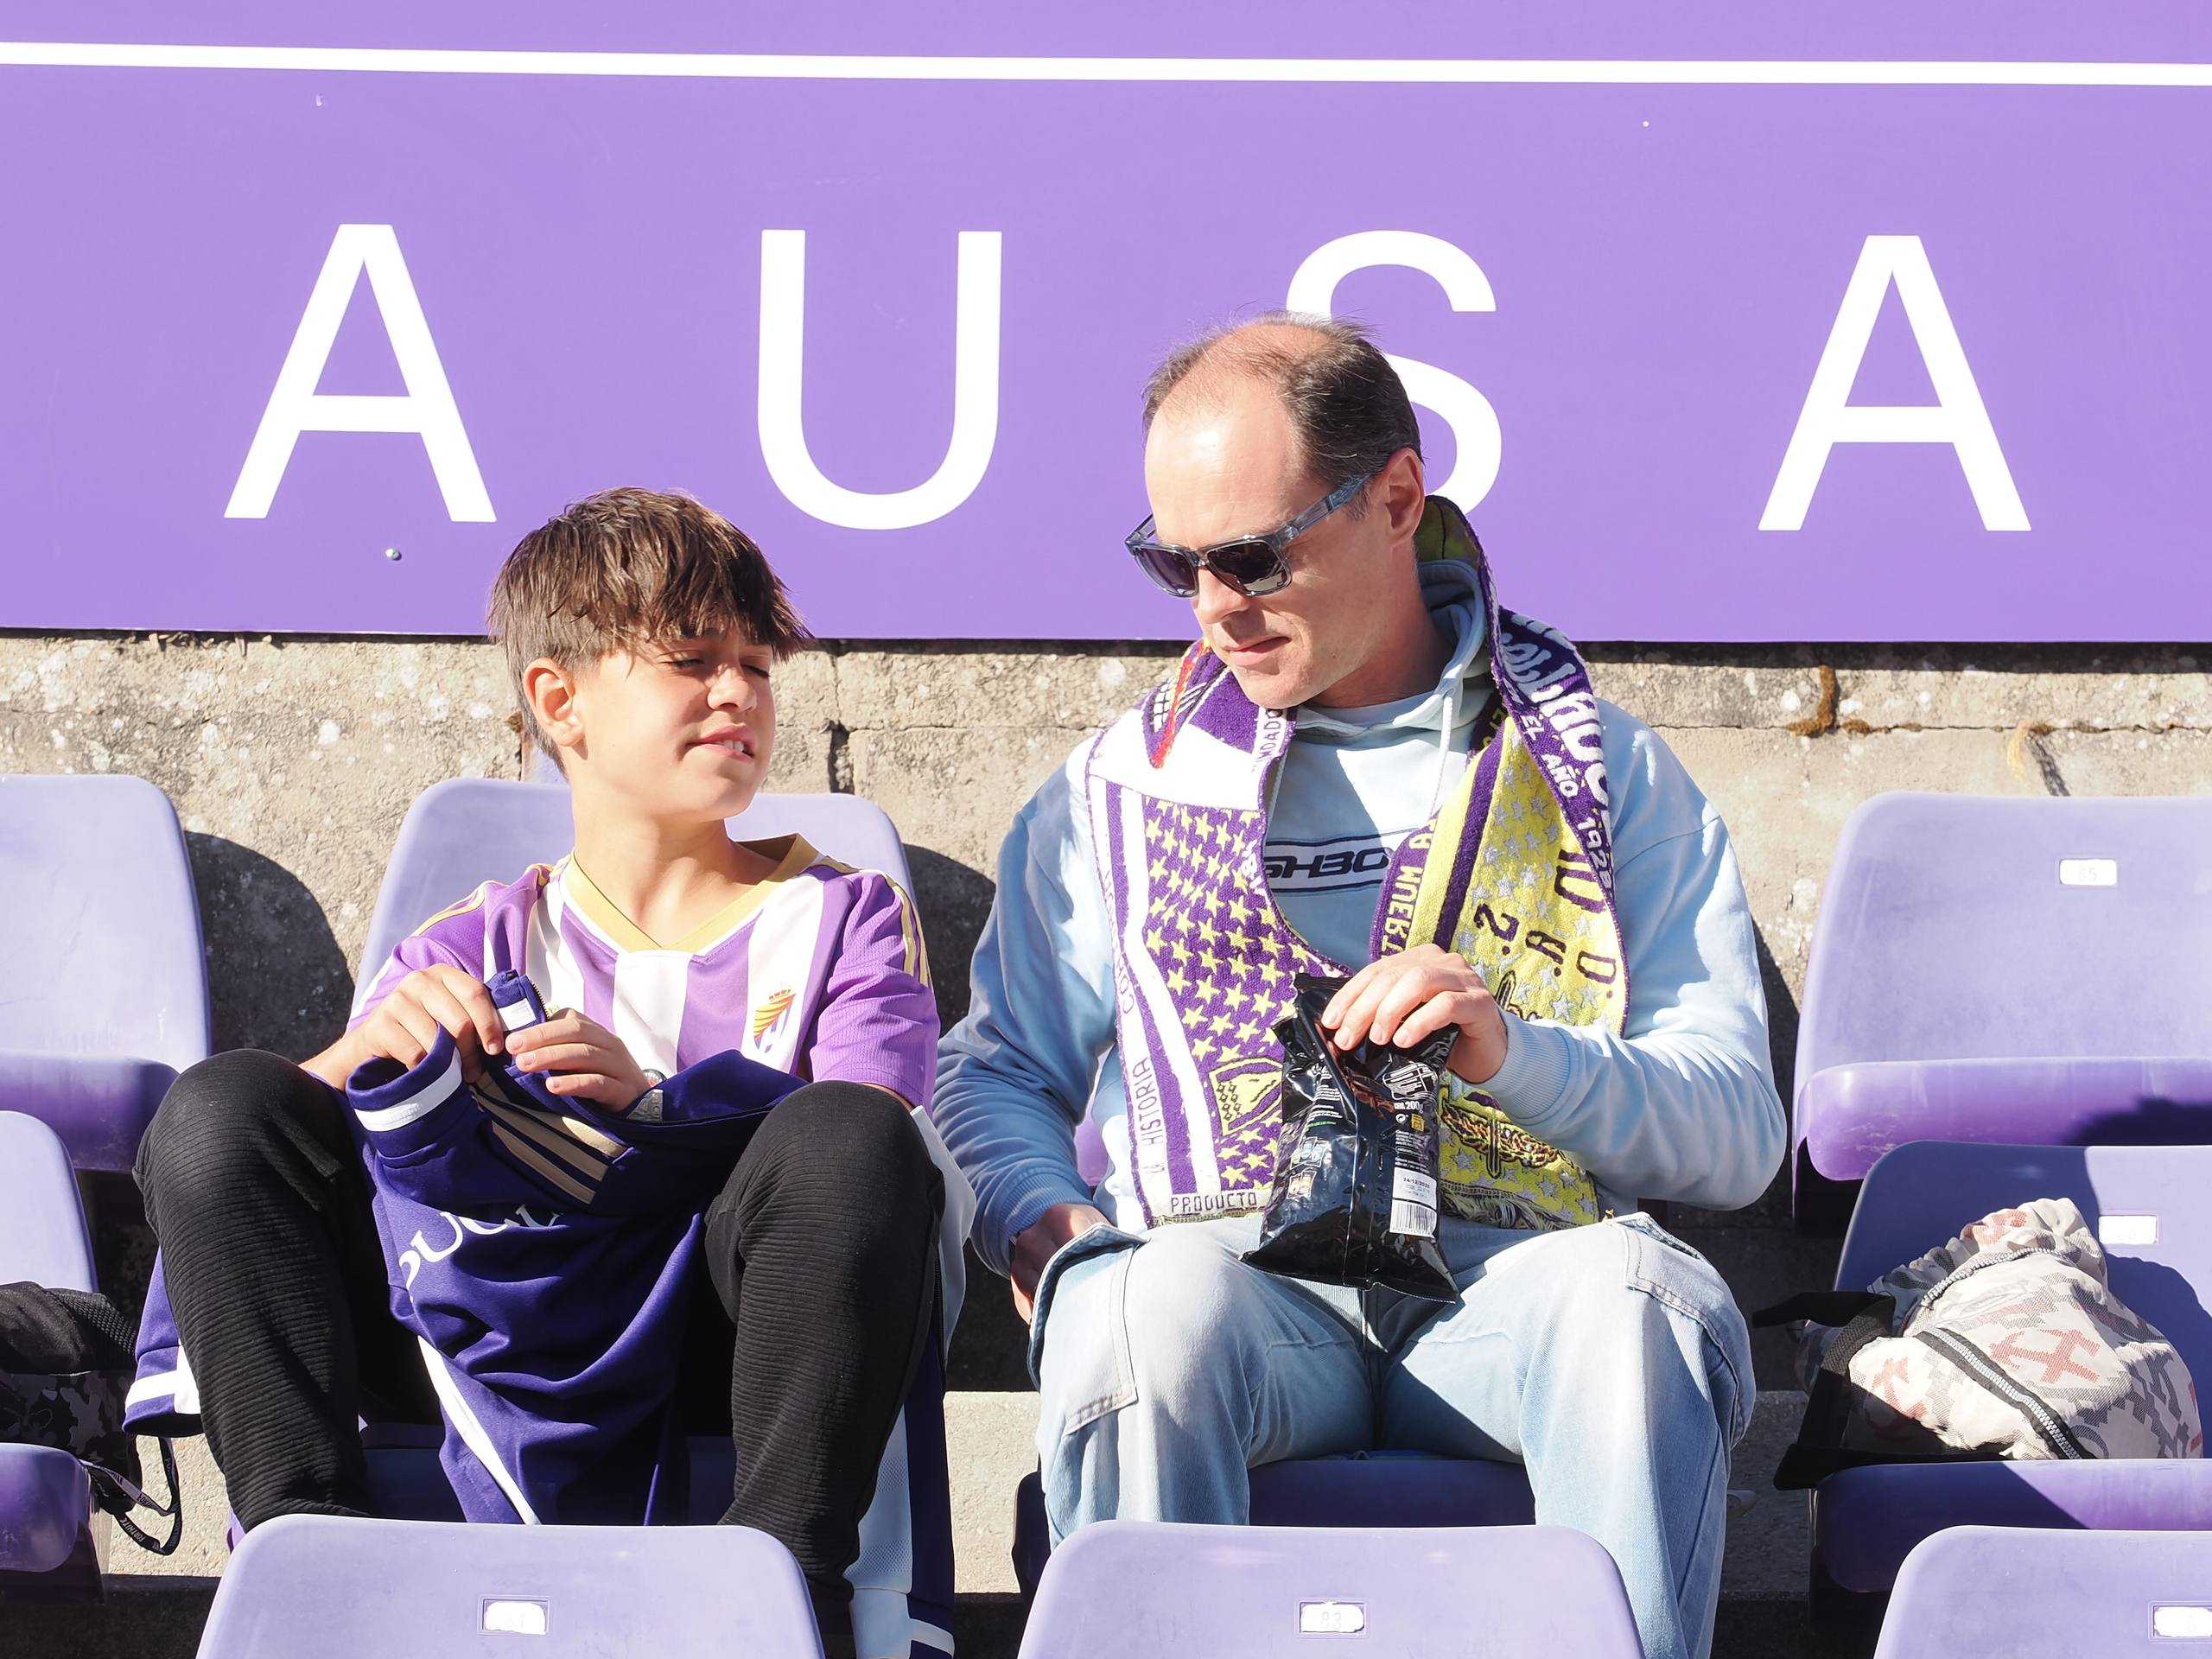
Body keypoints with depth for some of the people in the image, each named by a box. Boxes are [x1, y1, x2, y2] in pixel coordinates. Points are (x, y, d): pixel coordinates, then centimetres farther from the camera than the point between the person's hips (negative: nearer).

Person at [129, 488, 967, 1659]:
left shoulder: (841, 920, 16)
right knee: (218, 1102, -14)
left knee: (847, 1140, -33)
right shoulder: (471, 952, 18)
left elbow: (852, 1162, -3)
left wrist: (651, 1109, -21)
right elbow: (233, 1153, 6)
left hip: (729, 1345, -2)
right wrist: (372, 1051, -17)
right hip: (500, 1358, 2)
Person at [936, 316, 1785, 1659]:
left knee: (1641, 1297, -36)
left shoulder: (1603, 772, 15)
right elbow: (1001, 1072, 22)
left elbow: (1742, 1137, 8)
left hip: (1517, 1272, 0)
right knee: (1145, 1302, -36)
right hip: (1233, 1261, 1)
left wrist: (1517, 1052, -11)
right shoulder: (1128, 780, 21)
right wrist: (1046, 1226, -1)